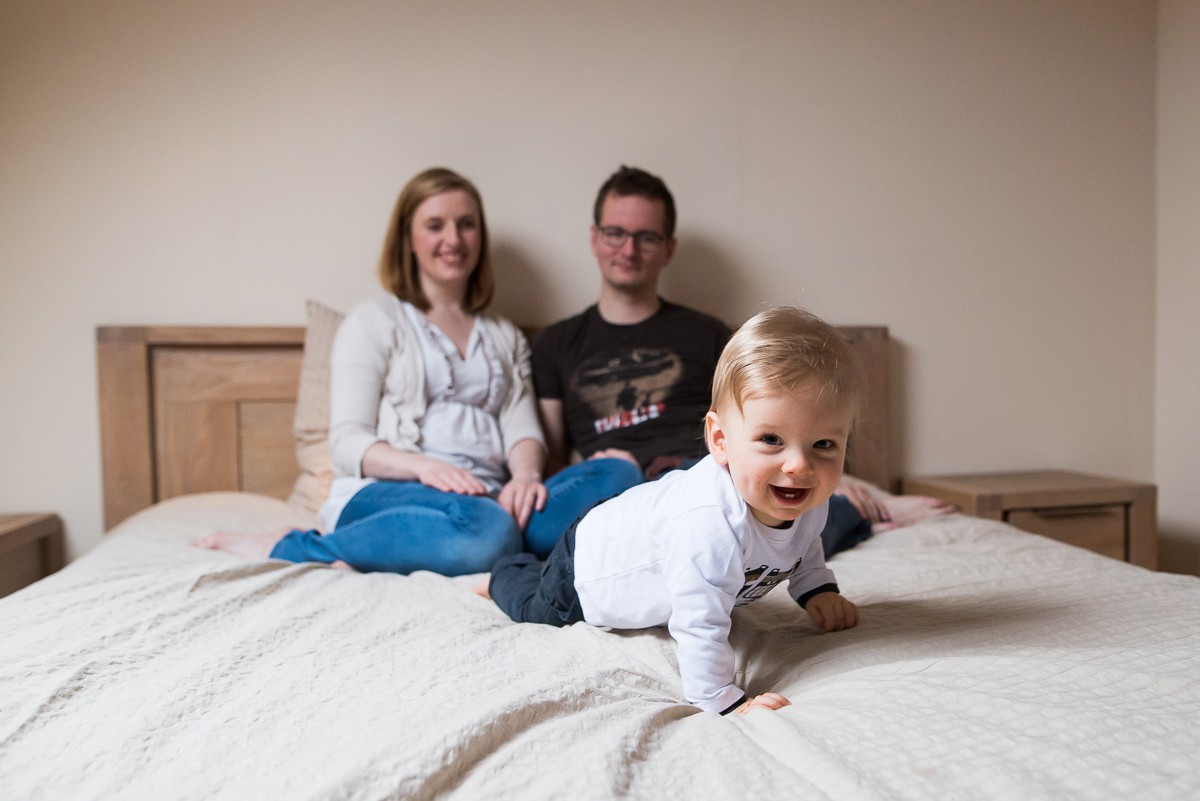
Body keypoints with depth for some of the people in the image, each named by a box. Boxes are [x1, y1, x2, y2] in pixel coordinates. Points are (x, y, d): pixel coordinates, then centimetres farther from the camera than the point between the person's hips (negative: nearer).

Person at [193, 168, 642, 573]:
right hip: (384, 495, -5)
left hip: (488, 500, 5)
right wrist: (423, 465, -20)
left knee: (619, 476, -25)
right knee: (481, 526, -40)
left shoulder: (507, 338, 25)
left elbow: (523, 429, 10)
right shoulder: (374, 321, 12)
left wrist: (525, 473, -15)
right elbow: (347, 443, 1)